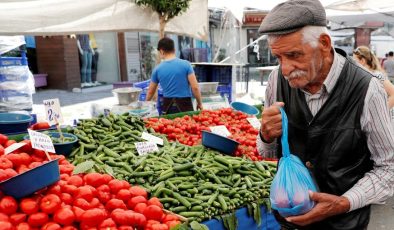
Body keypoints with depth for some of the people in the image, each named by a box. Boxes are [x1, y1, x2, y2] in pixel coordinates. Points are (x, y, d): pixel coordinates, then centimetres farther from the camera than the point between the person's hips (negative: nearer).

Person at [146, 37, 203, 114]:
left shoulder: (157, 69, 2)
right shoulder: (186, 64, -6)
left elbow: (150, 92, 12)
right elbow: (195, 87, -9)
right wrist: (199, 103, 5)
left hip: (168, 106, 2)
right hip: (184, 105, -2)